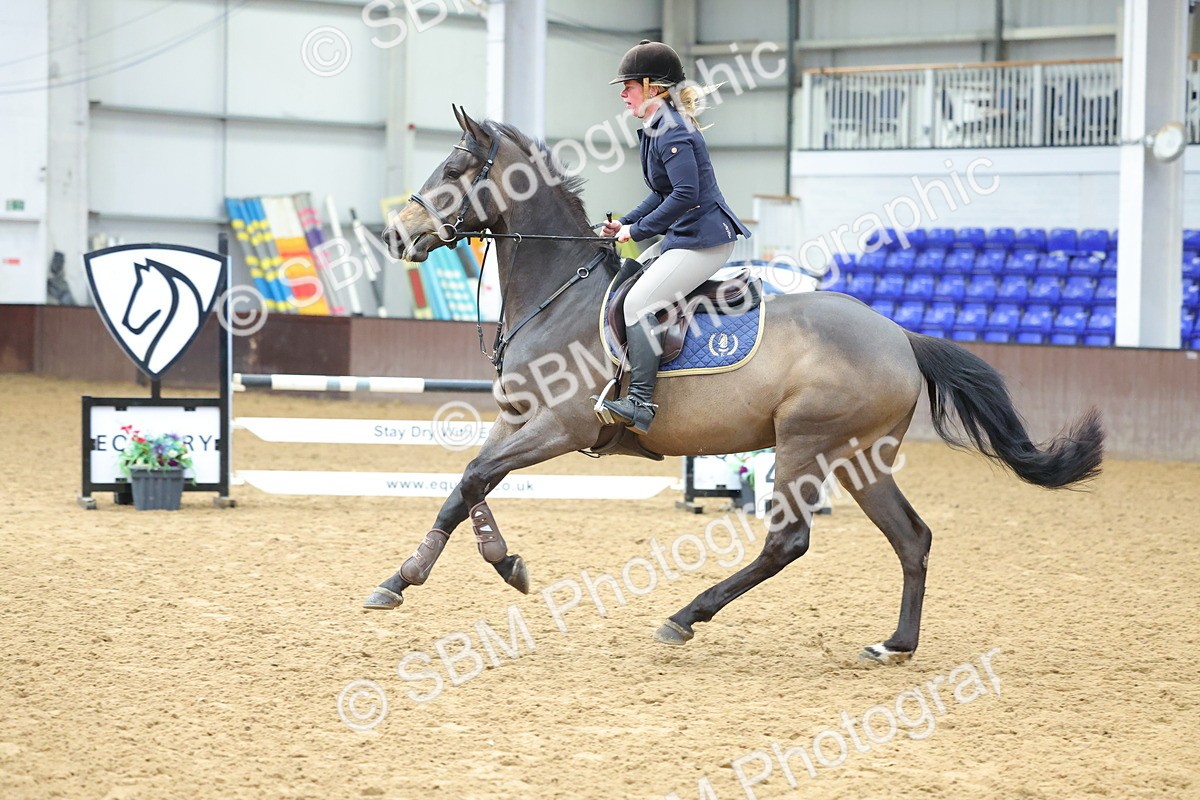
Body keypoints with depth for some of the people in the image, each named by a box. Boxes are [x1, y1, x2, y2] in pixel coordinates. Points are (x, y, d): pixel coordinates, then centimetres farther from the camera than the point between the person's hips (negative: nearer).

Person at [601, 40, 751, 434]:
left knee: (639, 302, -20)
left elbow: (685, 195, -26)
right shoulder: (656, 129, 15)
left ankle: (641, 402, -25)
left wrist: (637, 230, -18)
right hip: (682, 236, 11)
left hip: (704, 239, -11)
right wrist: (625, 223, 11)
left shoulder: (671, 132, -17)